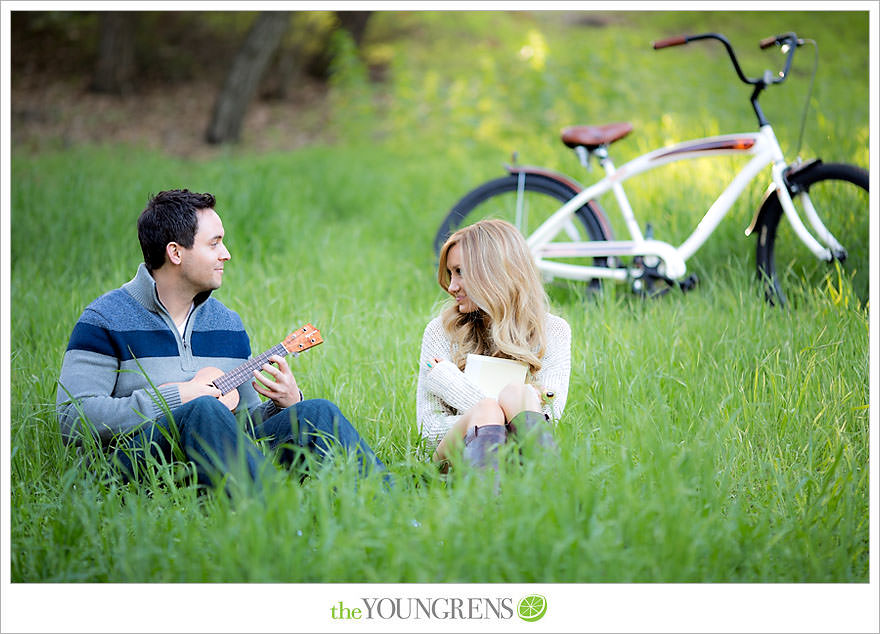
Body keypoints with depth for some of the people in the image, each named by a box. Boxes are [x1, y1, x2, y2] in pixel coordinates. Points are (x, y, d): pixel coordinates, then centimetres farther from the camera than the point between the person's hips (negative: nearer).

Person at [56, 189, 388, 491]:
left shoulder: (228, 323, 18)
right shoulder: (105, 320, -1)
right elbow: (72, 418, -12)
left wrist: (286, 403, 0)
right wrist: (168, 398, -16)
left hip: (223, 455, 6)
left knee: (316, 412, -16)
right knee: (203, 410, -37)